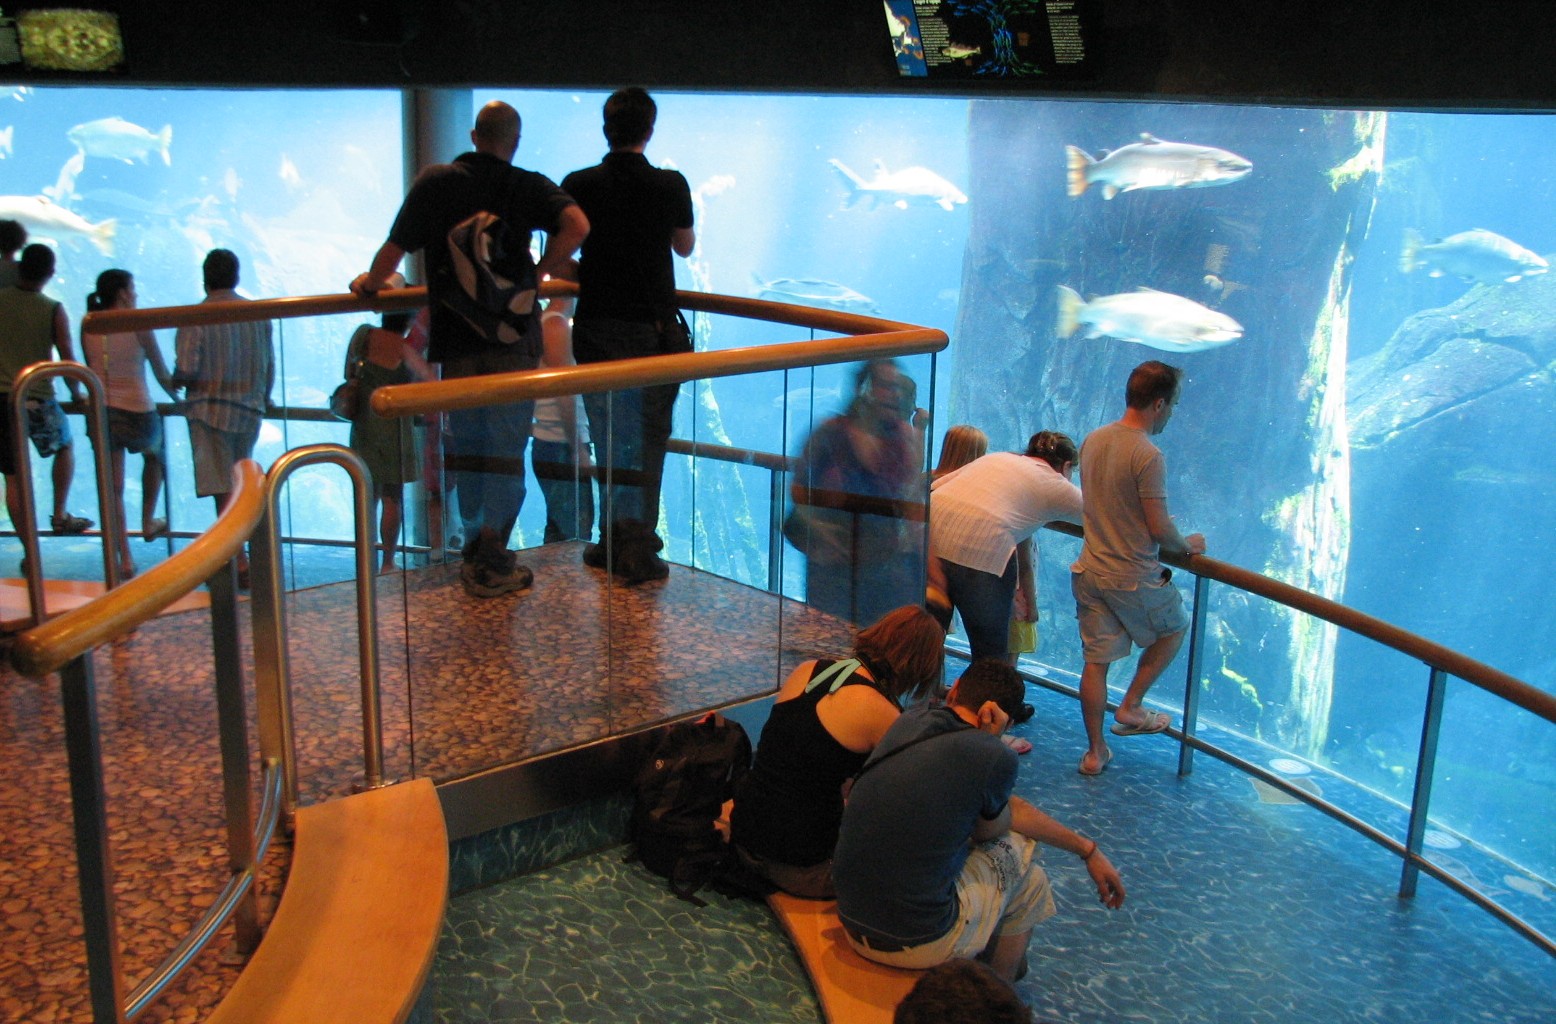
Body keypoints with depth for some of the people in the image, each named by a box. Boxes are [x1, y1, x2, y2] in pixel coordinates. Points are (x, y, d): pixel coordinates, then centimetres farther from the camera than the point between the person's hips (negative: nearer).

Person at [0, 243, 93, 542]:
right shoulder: (53, 310, -5)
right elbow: (68, 358, -3)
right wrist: (76, 393, 13)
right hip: (38, 399, -2)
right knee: (64, 447, 27)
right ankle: (60, 515, 20)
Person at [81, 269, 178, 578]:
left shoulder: (88, 327, 1)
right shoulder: (138, 325, -10)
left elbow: (91, 371, 11)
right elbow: (162, 374, -3)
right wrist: (178, 397, 16)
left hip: (101, 411, 3)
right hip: (138, 411, -3)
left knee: (113, 488, 6)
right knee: (154, 454, 31)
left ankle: (124, 559, 7)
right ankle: (148, 522, 36)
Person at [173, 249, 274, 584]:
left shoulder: (195, 318, -11)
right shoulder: (258, 315, 2)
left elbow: (186, 371, -14)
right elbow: (270, 366, 7)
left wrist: (176, 380, 9)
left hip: (210, 410, -4)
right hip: (250, 411, 5)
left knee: (223, 489, -4)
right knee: (241, 487, 16)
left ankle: (240, 564, -8)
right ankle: (233, 553, 22)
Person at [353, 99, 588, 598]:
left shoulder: (433, 182, 3)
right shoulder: (528, 186, -2)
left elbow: (394, 249, 3)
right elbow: (577, 225, -18)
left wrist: (368, 284, 23)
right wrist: (538, 273, -5)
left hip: (455, 338, 2)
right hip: (512, 337, -2)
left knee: (464, 443, 16)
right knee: (506, 447, 3)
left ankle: (474, 548, 26)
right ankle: (492, 563, 3)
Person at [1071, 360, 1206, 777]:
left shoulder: (1093, 440, 3)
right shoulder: (1148, 455, -21)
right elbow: (1160, 530, -19)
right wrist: (1187, 545, 1)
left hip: (1090, 570, 6)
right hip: (1134, 578, -6)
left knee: (1096, 661, 12)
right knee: (1174, 627, 22)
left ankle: (1094, 752, 20)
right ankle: (1130, 708, 22)